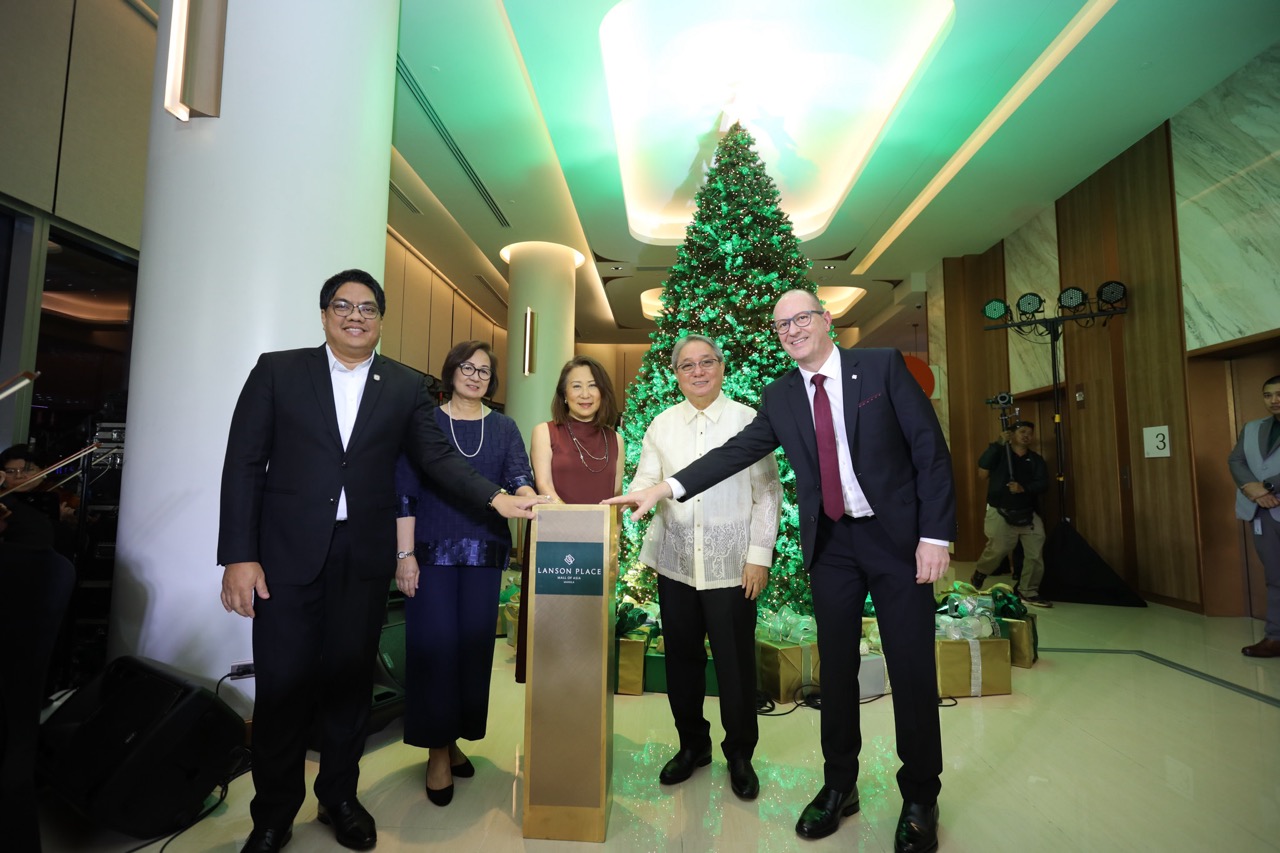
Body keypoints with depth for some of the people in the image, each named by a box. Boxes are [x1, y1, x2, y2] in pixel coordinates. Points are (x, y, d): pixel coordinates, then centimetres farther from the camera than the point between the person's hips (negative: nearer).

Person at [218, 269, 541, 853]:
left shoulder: (406, 386, 6)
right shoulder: (277, 370, 3)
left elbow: (437, 457, 3)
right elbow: (244, 464, -1)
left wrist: (495, 498, -11)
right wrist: (238, 555, -8)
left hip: (364, 557, 1)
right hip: (287, 552, -1)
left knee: (350, 682, 12)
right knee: (283, 686, 6)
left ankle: (339, 798, 34)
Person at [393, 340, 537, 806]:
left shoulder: (503, 427, 8)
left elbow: (519, 478, -5)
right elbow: (404, 491, -3)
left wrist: (531, 501, -28)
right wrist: (404, 554, -9)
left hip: (485, 552, 3)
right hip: (432, 551, -2)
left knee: (475, 643, 7)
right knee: (434, 644, -2)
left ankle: (456, 737, 25)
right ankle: (438, 749, 13)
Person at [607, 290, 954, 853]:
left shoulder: (882, 366, -4)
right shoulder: (780, 396, 6)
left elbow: (930, 448, -6)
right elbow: (736, 452, 2)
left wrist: (935, 534, -12)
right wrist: (665, 488, -7)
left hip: (898, 536, -2)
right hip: (830, 544, 3)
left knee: (912, 669, 5)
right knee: (836, 668, 12)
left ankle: (919, 799, 26)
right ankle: (839, 786, 31)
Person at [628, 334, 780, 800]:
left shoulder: (748, 420, -3)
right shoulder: (662, 425, 7)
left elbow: (767, 491, -3)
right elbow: (645, 482, 3)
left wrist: (759, 554, -7)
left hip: (730, 564, -3)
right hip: (676, 561, 3)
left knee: (735, 662, 6)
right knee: (682, 656, 13)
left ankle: (740, 754, 30)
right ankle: (692, 745, 35)